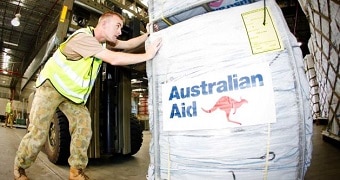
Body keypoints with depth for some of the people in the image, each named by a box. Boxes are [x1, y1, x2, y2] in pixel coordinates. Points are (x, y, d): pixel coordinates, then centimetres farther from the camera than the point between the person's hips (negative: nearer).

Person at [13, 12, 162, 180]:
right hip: (51, 85, -7)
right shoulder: (83, 37, -29)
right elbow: (114, 59, -36)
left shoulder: (103, 40, -1)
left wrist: (147, 34, -8)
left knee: (83, 127, -6)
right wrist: (147, 55, -31)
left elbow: (128, 44, 7)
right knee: (38, 132, -8)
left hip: (73, 93, 8)